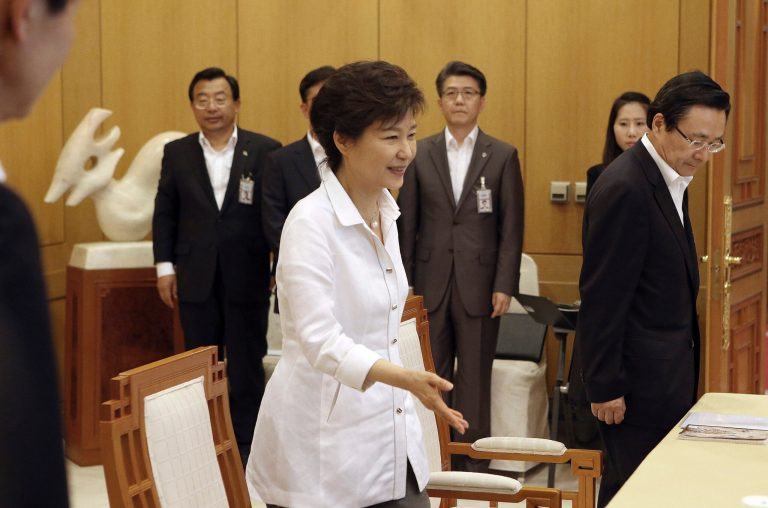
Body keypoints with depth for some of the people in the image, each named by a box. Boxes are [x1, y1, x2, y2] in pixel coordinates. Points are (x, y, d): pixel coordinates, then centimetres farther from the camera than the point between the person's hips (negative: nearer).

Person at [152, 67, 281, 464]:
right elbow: (164, 212, 8)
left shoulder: (264, 151, -2)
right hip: (196, 279, 2)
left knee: (246, 367, 6)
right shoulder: (176, 153, 6)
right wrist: (164, 266, 1)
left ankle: (245, 447, 16)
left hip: (247, 278, -2)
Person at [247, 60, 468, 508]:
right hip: (323, 451, -7)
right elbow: (319, 339, -27)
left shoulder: (386, 212, 7)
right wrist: (405, 378, -41)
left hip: (388, 441, 7)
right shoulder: (310, 223, -17)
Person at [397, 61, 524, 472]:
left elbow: (512, 227, 0)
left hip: (479, 284, -1)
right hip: (430, 283, 1)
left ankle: (473, 460, 12)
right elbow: (407, 224, 5)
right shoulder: (419, 154, 5)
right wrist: (405, 283, 1)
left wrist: (504, 286, -7)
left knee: (475, 378, 5)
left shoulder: (503, 156, 2)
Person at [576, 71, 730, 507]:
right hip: (639, 377, -9)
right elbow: (602, 297, -19)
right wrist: (605, 387, -18)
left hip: (670, 373, 9)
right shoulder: (624, 188, -19)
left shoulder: (671, 178, 11)